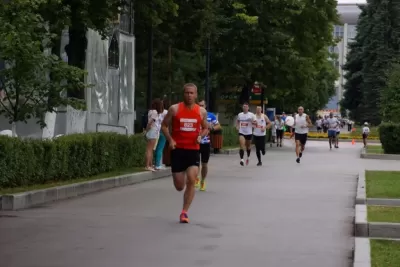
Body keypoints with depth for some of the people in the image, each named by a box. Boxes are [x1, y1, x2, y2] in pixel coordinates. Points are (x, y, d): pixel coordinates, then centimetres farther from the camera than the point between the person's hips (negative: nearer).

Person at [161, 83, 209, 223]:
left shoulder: (201, 111, 3)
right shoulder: (174, 109, -3)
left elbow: (205, 128, 16)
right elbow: (164, 125, 4)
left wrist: (201, 136, -6)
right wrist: (170, 140, -11)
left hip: (193, 150, 1)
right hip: (178, 150, -1)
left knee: (191, 180, -17)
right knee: (179, 186, 3)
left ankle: (184, 212, -7)